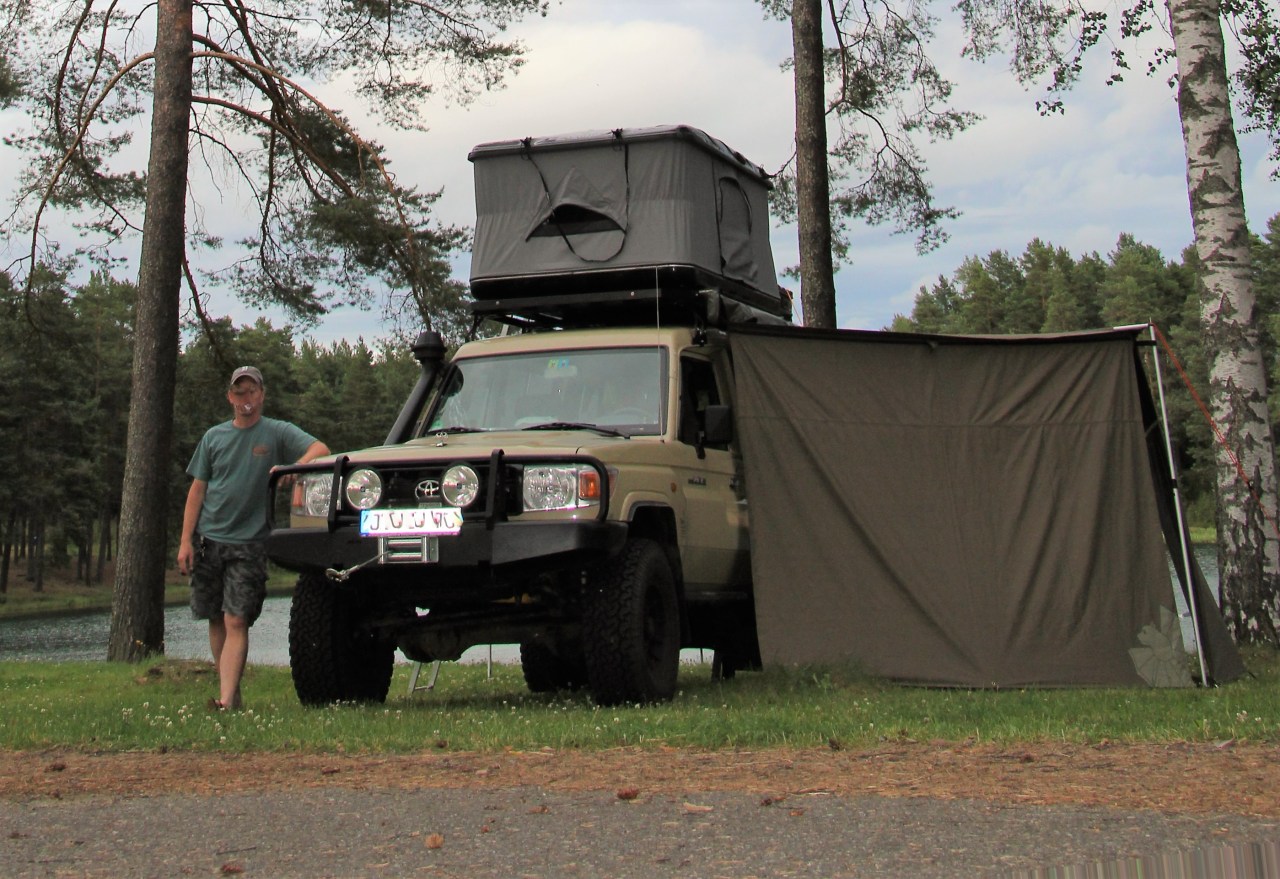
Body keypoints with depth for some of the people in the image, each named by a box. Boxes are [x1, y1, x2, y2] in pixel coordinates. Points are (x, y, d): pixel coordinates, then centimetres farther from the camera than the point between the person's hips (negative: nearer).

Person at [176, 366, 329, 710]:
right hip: (208, 540, 4)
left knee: (236, 622, -11)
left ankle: (227, 699, -17)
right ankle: (230, 690, 19)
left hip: (248, 543, -4)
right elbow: (197, 491, 11)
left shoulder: (278, 432, 2)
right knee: (215, 621, 8)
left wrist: (289, 468, -29)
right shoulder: (214, 436, 11)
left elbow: (320, 450, -12)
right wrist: (186, 540, 3)